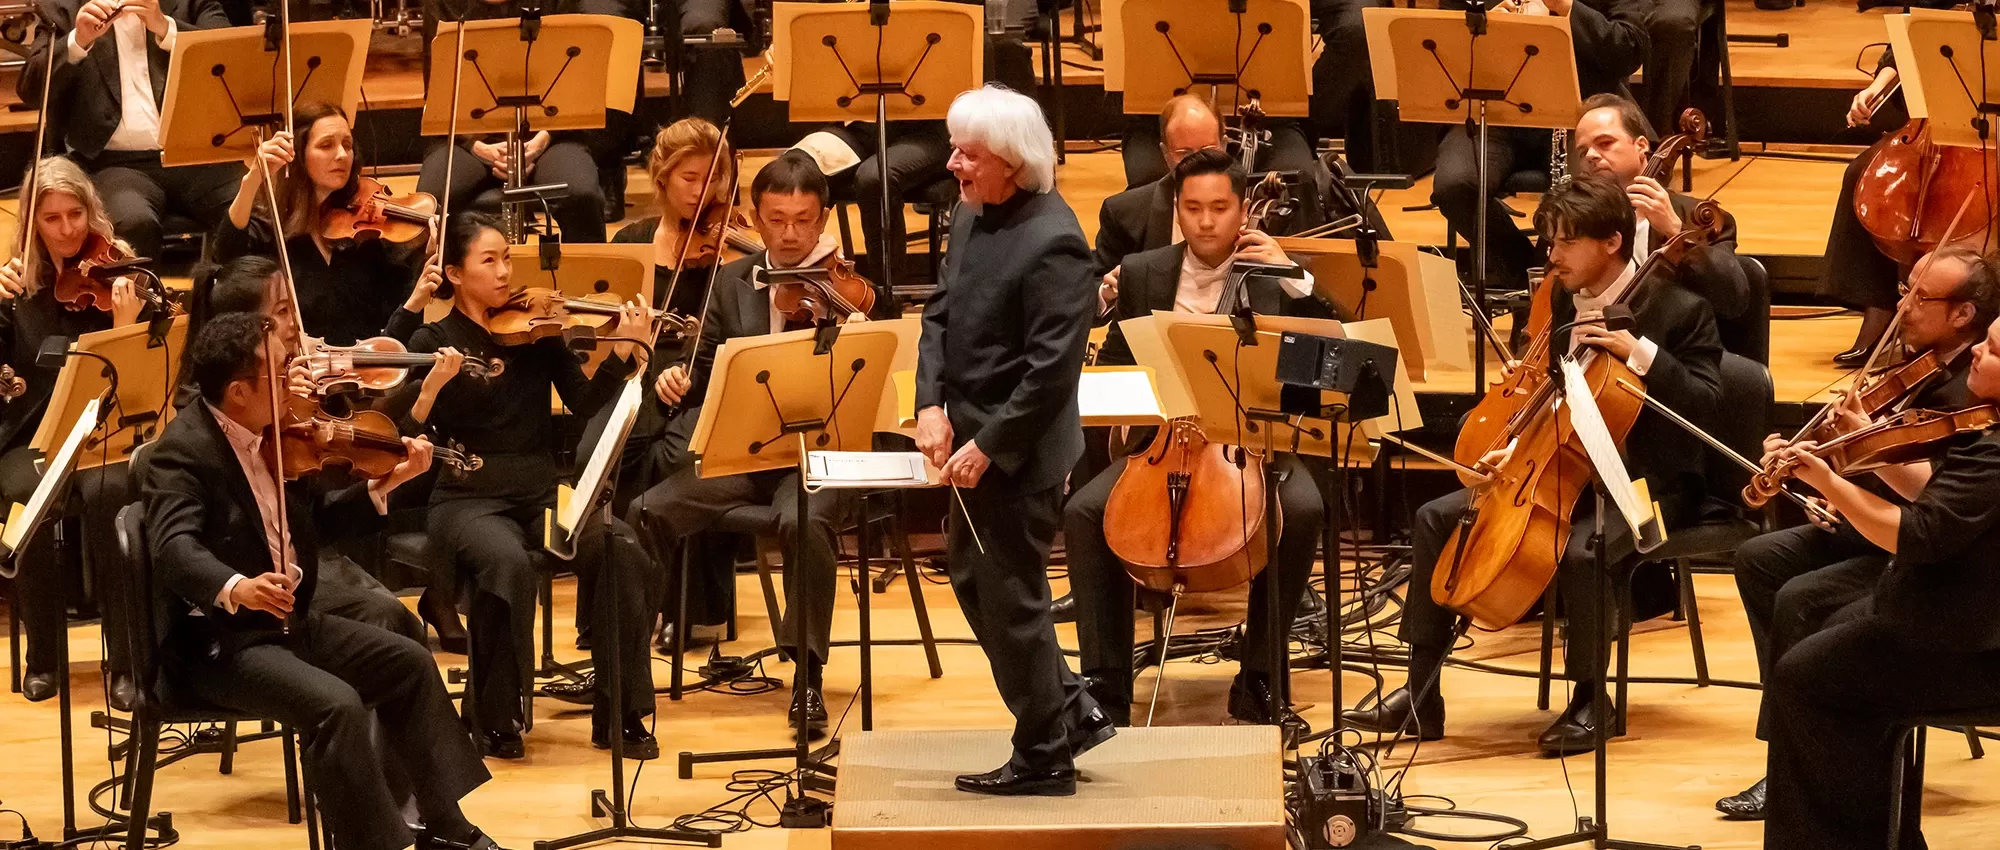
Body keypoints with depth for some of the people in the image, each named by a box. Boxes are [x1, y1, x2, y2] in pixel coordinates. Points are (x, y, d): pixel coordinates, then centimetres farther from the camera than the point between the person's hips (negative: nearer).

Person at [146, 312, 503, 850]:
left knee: (408, 663, 8)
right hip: (216, 640, -9)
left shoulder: (274, 436, 6)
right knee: (337, 704, -28)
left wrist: (385, 484, 8)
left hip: (287, 621, 10)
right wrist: (234, 589, -52)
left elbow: (315, 515, 19)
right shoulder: (185, 449, -20)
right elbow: (174, 546, -35)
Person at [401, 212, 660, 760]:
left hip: (543, 493, 3)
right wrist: (432, 387, -23)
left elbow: (584, 403, -1)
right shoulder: (435, 341, 3)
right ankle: (496, 720, -17)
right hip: (469, 500, -3)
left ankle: (620, 714, -15)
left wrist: (622, 351, -15)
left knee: (622, 550, -26)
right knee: (507, 561, -37)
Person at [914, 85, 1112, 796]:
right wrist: (932, 404, -5)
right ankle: (1072, 713, 31)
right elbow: (941, 312, 9)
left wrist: (988, 446, -22)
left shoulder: (1052, 243, -23)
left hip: (1019, 452, -9)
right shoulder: (971, 216, 4)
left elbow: (1052, 366, -24)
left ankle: (1044, 758, 17)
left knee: (1010, 597, 2)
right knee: (973, 578, 19)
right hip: (974, 438, 9)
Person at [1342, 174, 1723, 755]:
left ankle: (1590, 700, -14)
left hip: (1646, 483, -8)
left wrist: (1640, 352, -29)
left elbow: (1705, 403, -21)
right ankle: (1420, 696, -2)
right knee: (1437, 519, -3)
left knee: (1583, 550, -38)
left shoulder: (1678, 309, -12)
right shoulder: (1567, 304, 9)